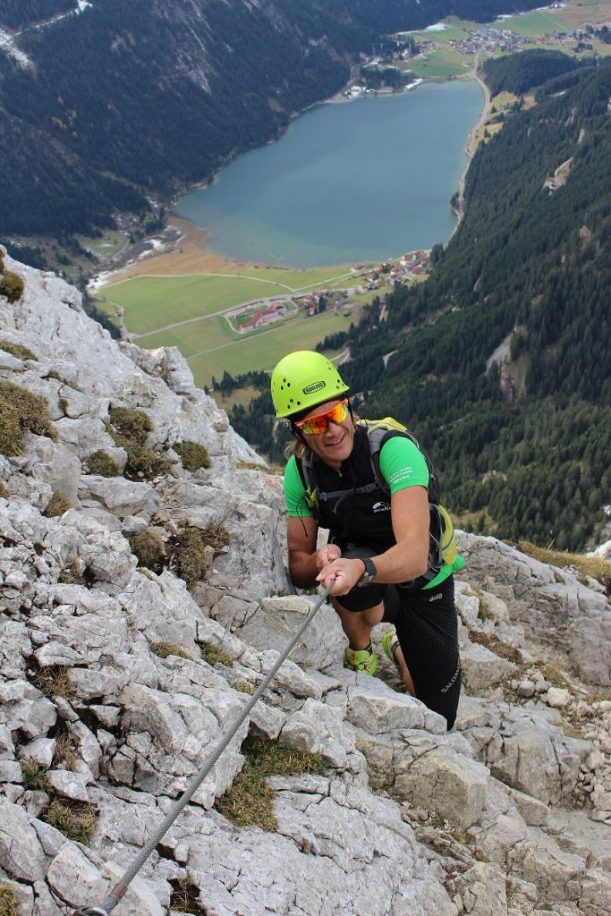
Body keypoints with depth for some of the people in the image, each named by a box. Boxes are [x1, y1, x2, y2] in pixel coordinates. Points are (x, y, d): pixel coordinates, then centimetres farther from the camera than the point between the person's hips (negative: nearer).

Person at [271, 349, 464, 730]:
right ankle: (360, 654, -3)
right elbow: (298, 566, -12)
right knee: (349, 562, -37)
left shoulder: (393, 449, -32)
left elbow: (414, 555, -43)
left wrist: (361, 568, -63)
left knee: (438, 719, 6)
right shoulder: (300, 470, -17)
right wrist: (320, 562, -36)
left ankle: (398, 645, 39)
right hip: (368, 584, 2)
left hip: (424, 583, -1)